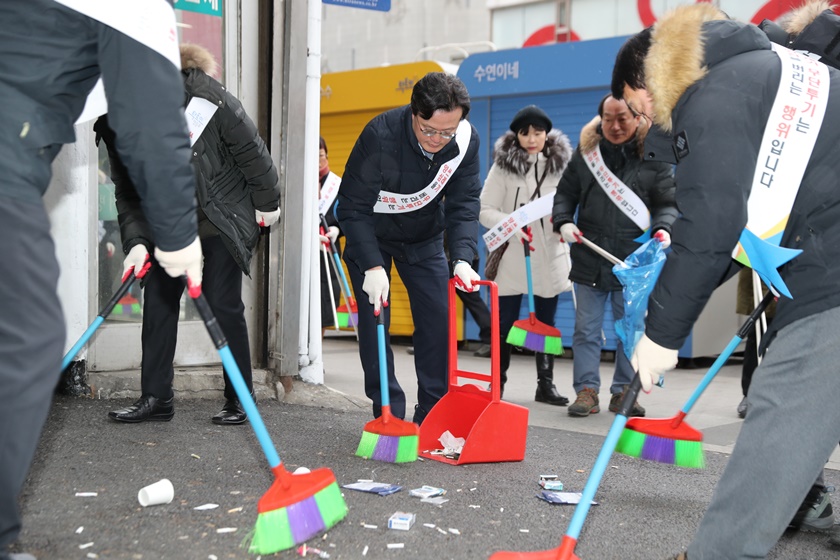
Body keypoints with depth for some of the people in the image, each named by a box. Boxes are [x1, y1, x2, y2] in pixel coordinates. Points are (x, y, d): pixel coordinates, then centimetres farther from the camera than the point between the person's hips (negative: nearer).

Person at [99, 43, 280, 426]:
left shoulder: (199, 95, -24)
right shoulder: (115, 124, -8)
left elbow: (250, 148, -15)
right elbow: (127, 192, -4)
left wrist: (267, 202, -7)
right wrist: (135, 241, -18)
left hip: (222, 218, -5)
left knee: (224, 304, -5)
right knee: (158, 298, 3)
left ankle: (240, 399, 8)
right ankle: (156, 397, 12)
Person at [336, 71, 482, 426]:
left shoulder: (466, 141, -21)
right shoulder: (380, 136, -33)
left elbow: (464, 204, -16)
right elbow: (353, 207, -29)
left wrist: (462, 259, -31)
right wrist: (372, 265, -37)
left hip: (424, 237, 3)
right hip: (370, 236, -3)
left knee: (438, 319, -3)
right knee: (374, 318, -9)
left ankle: (432, 415, 8)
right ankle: (388, 415, 1)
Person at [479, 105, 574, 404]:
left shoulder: (561, 165, 3)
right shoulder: (503, 167, -4)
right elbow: (485, 210, -6)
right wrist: (513, 224, -22)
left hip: (549, 258, 2)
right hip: (511, 259, -2)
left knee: (546, 323, 11)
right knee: (505, 324, 5)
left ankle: (545, 384, 21)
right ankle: (497, 383, 19)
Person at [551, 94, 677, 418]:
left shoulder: (653, 156, 2)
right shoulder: (586, 152, 8)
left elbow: (667, 203, 4)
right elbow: (565, 193, 14)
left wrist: (663, 228, -16)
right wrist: (563, 222, -4)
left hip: (634, 259, -1)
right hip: (589, 258, 1)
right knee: (586, 328, 3)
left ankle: (623, 391, 18)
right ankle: (587, 390, 10)